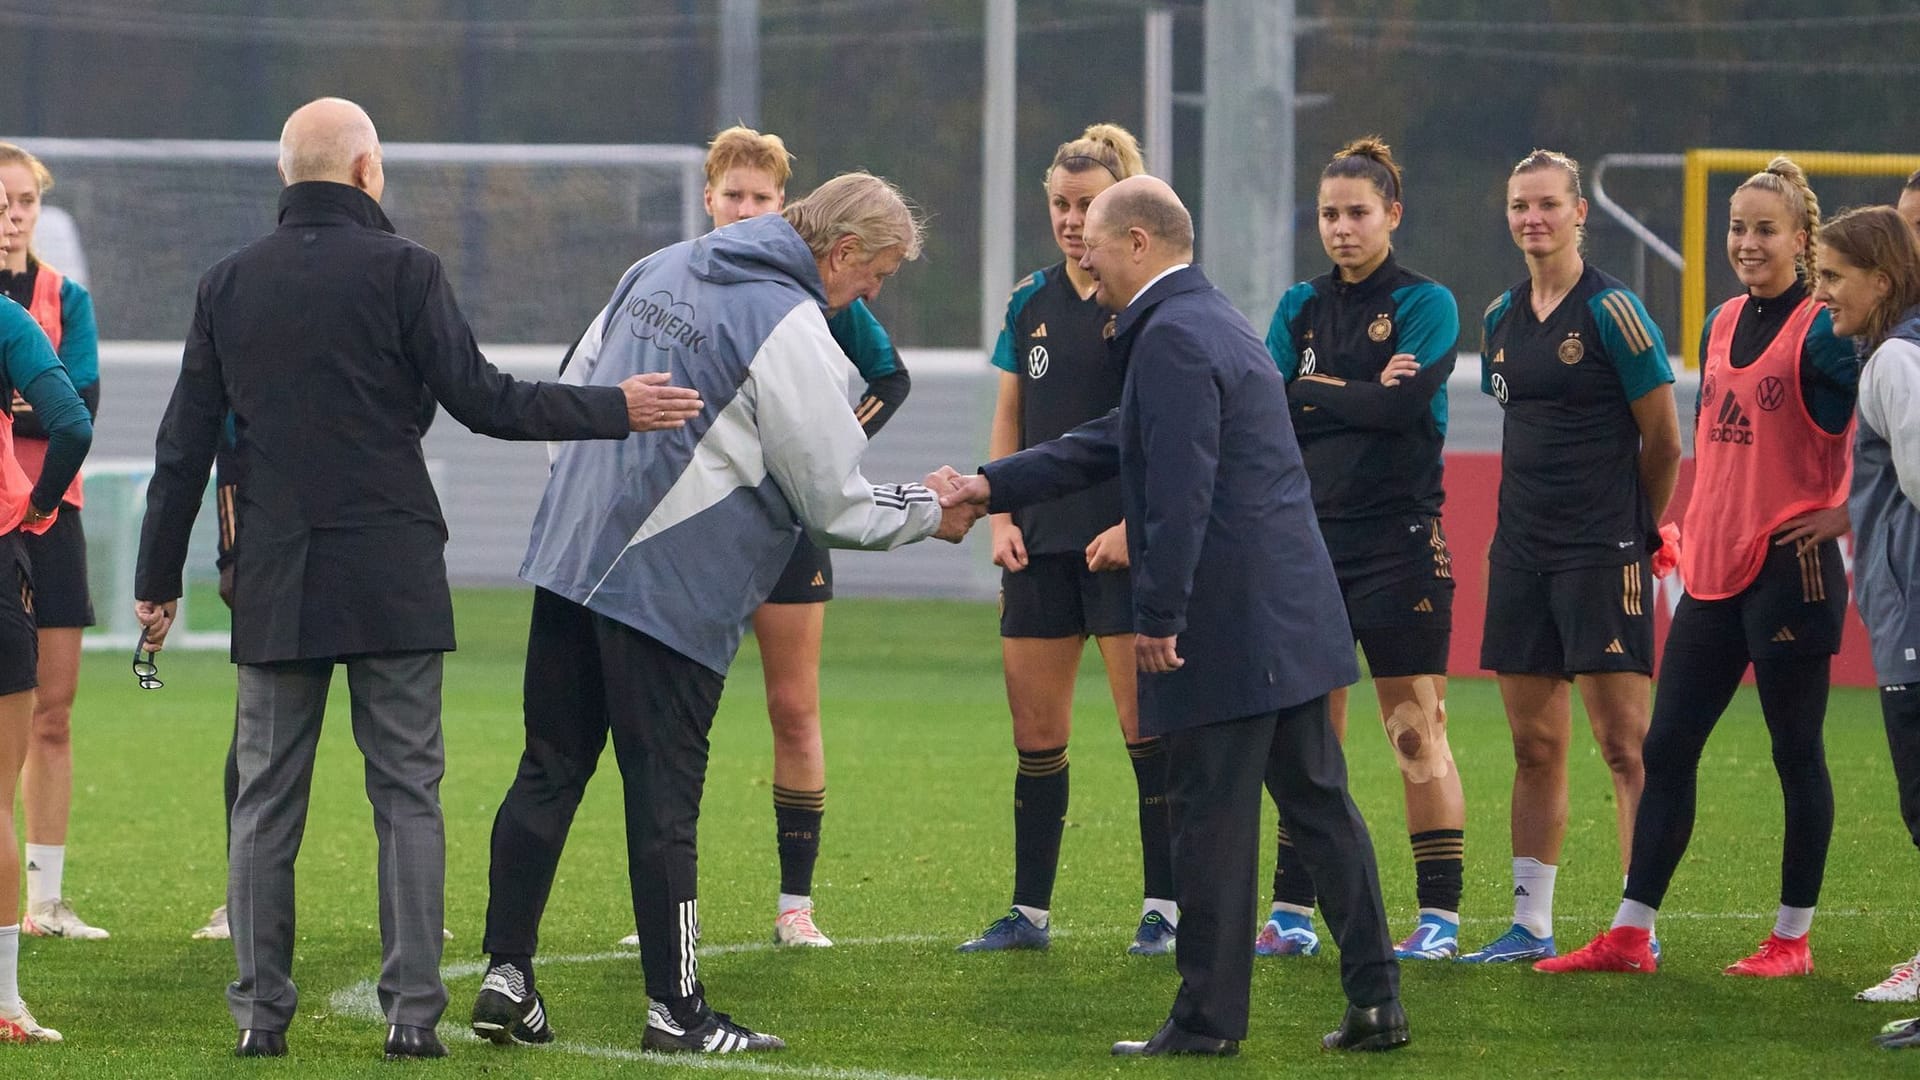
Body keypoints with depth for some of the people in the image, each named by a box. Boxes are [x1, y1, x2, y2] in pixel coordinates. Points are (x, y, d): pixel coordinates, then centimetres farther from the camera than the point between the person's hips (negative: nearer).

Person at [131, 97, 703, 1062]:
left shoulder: (229, 284, 7)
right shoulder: (399, 269, -5)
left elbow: (185, 443, 10)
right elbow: (481, 400, -8)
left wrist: (159, 576, 17)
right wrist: (614, 411, 0)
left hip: (273, 584, 3)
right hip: (392, 579, -3)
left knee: (265, 800, 7)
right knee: (406, 795, 2)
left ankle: (260, 1010, 4)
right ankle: (412, 1009, -4)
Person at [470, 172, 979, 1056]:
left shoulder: (662, 270, 13)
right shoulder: (793, 333, -11)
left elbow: (570, 390, 20)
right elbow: (836, 504, -7)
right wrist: (930, 515, 10)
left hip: (568, 555, 8)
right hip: (670, 585, -8)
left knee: (548, 771, 11)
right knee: (663, 797, -2)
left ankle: (506, 975, 11)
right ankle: (676, 1009, 3)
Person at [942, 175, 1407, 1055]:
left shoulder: (1172, 337, -14)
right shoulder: (1213, 322, 19)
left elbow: (1180, 491, -21)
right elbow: (1111, 446, 24)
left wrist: (1158, 618, -18)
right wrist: (988, 487, 20)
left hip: (1228, 619, -10)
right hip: (1293, 612, 10)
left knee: (1210, 818, -2)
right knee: (1318, 802, 11)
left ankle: (1208, 1017, 3)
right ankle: (1375, 998, 11)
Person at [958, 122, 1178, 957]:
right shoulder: (1033, 300, 12)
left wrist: (1136, 524, -15)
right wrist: (1001, 516, 5)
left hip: (1128, 543, -5)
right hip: (1043, 540, 5)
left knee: (1146, 725, -4)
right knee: (1035, 730, 6)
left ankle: (1165, 905, 4)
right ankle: (1030, 912, 13)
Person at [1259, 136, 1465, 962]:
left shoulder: (1425, 305, -2)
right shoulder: (1302, 307, 12)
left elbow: (1401, 405, -16)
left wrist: (1313, 393, -5)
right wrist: (1360, 397, -10)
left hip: (1398, 541, -5)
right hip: (1311, 537, 5)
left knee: (1417, 733, -3)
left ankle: (1439, 915, 0)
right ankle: (1291, 913, 8)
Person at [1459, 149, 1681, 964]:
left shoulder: (1611, 311, -8)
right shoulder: (1501, 318, 12)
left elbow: (1663, 438, -5)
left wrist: (1634, 531, 4)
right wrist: (1530, 516, 16)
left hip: (1603, 558, -7)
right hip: (1521, 555, 7)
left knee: (1624, 743, -7)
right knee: (1534, 744, 9)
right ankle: (1530, 925, 13)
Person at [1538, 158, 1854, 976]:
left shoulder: (1822, 333, -11)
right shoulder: (1722, 325, 12)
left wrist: (1845, 513, -14)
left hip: (1791, 569, -8)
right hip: (1715, 568, 8)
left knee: (1796, 751, 1)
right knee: (1666, 747, 6)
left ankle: (1794, 936, 9)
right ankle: (1630, 933, 10)